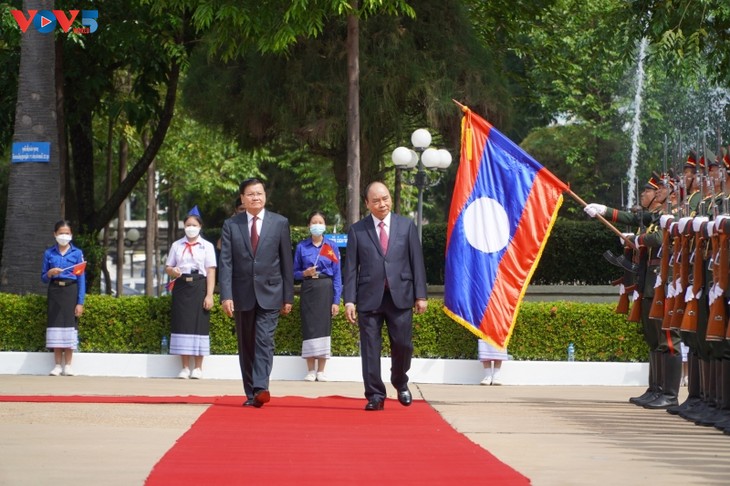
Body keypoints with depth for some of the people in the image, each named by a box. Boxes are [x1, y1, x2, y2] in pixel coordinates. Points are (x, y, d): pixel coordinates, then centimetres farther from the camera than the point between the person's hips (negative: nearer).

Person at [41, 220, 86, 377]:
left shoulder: (77, 253, 2)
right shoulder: (48, 253, 6)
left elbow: (81, 279, 0)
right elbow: (43, 278, 9)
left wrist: (80, 302, -7)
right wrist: (49, 273, -15)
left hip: (71, 291, -1)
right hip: (55, 292, 1)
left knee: (69, 325, -4)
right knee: (55, 324, -2)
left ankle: (68, 365, 1)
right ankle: (57, 365, 2)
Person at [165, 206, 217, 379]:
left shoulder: (207, 246, 6)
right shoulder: (177, 246, 12)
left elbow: (211, 272, 0)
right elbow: (168, 267, 14)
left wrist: (209, 295, -9)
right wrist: (173, 271, -12)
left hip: (199, 287, -2)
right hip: (181, 286, 2)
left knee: (199, 324, -3)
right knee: (182, 324, -1)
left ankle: (198, 368, 4)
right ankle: (185, 367, 5)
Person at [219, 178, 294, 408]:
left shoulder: (280, 223, 4)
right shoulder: (231, 225, 4)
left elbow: (287, 262, 5)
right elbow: (226, 263, -1)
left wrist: (288, 297, 3)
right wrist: (226, 296, -11)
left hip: (269, 294, -2)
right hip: (242, 295, 2)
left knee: (264, 341, -15)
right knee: (246, 346, 7)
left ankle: (260, 389, -26)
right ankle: (250, 394, 13)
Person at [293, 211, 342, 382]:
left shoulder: (331, 247, 3)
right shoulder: (302, 247, 4)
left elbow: (337, 275, 2)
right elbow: (295, 272, 9)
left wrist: (336, 300, -5)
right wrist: (305, 273, -14)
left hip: (326, 290, 0)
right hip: (308, 289, 0)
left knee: (324, 327, -1)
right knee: (309, 327, -3)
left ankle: (321, 371, 5)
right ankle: (310, 370, 3)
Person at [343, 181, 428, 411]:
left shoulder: (406, 226, 8)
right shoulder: (357, 230, 5)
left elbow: (417, 261, 7)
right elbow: (350, 268, 4)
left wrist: (420, 295, 1)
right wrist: (349, 300, -4)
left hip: (400, 297, 0)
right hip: (369, 297, 0)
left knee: (403, 345, 0)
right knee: (370, 349, -1)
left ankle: (400, 383, 27)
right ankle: (375, 396, 6)